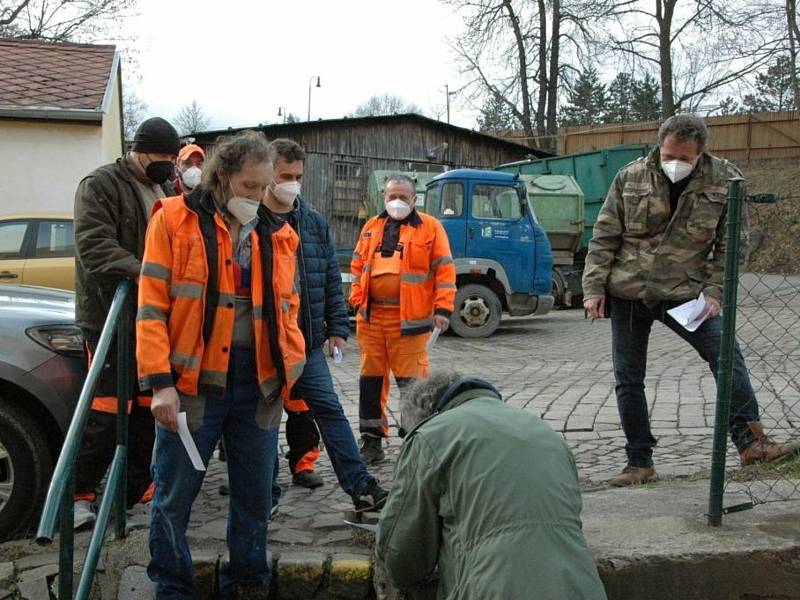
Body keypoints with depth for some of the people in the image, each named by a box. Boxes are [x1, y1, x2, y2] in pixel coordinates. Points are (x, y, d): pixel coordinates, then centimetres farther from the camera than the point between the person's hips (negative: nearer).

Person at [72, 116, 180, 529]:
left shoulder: (165, 191, 18)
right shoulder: (100, 185, -7)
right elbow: (94, 244, -21)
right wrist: (139, 271, -35)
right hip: (111, 316, -8)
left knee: (147, 405, 12)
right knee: (108, 410, -8)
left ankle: (138, 488, 23)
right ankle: (80, 494, 4)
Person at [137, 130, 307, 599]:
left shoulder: (277, 235, 11)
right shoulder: (174, 221, -2)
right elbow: (152, 306, -6)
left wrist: (292, 364, 4)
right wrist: (161, 381, -13)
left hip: (259, 383, 4)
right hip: (193, 380, -4)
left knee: (255, 492, 13)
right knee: (175, 493, 7)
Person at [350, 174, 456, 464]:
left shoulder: (430, 227, 1)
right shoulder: (372, 227, 14)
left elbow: (445, 269, -3)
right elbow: (357, 265, 18)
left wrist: (443, 308, -11)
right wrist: (357, 300, 9)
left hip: (409, 318, -4)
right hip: (371, 315, 5)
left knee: (411, 380, -3)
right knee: (371, 378, 9)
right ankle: (371, 440, 20)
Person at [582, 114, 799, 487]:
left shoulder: (724, 182, -3)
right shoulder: (630, 179, -1)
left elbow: (729, 245, 2)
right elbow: (604, 238, 2)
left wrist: (714, 292, -10)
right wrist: (594, 288, -5)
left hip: (685, 292, -1)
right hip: (627, 292, 1)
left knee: (725, 353, -19)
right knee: (628, 379, 4)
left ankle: (750, 442, -13)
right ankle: (640, 463, 16)